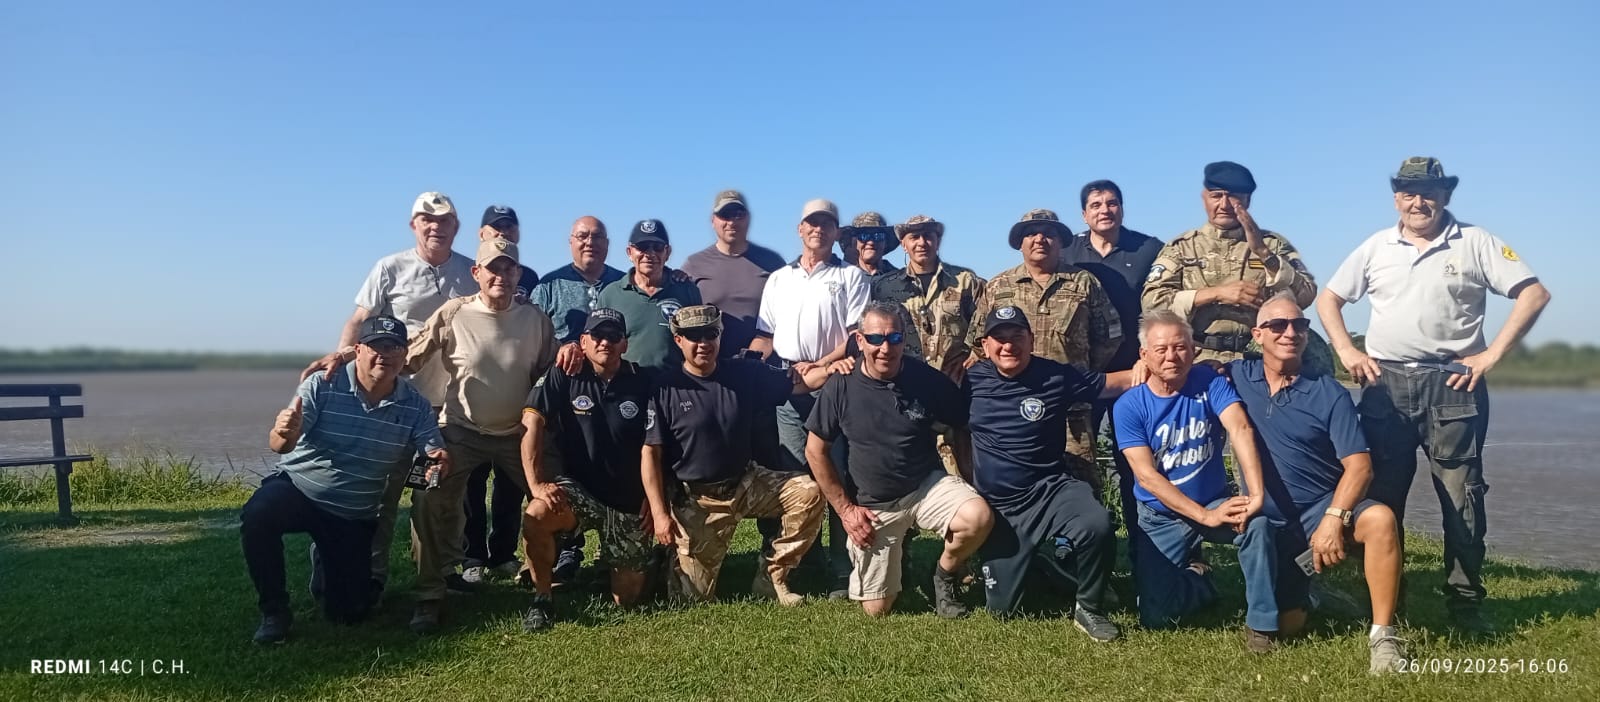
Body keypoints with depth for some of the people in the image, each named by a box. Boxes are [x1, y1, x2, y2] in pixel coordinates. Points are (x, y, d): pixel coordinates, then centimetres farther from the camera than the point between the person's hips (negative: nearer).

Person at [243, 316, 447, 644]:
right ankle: (274, 611, -12)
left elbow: (436, 453, -11)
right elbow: (279, 445, -21)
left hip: (355, 515, 2)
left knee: (349, 611, 0)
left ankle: (328, 561, 36)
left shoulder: (416, 406, -6)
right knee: (258, 514, -37)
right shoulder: (322, 386, -14)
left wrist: (440, 459, -37)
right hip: (297, 488, -2)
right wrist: (285, 434, -47)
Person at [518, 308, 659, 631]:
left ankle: (644, 559, 39)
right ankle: (542, 599, -10)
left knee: (627, 598, 2)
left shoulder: (643, 382, -6)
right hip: (578, 488, 0)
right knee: (535, 516, -34)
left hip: (631, 499, 0)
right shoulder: (563, 376, -6)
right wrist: (536, 483, -23)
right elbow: (532, 424, -13)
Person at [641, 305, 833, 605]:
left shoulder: (745, 373, -2)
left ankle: (772, 574, -2)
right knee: (695, 595, -3)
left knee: (809, 492, -20)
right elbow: (650, 454, -10)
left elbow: (800, 382, 0)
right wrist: (659, 513, -16)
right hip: (697, 498, -3)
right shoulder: (665, 389, -11)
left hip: (748, 482, 3)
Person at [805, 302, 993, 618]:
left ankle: (944, 575, 1)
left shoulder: (927, 379, -11)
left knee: (978, 518, -31)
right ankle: (896, 547, 35)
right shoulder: (841, 386, -11)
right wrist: (844, 509, -5)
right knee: (876, 609, 3)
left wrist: (963, 486, -2)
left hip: (927, 485, 0)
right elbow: (816, 451, -2)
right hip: (873, 505, 0)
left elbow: (964, 427, 3)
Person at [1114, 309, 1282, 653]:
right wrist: (1206, 516, -27)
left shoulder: (1209, 382, -9)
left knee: (1258, 523, -32)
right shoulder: (1129, 406, -12)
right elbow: (1147, 476, -18)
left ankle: (1261, 622, -11)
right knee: (1155, 616, -11)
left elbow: (1241, 430, -25)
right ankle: (1197, 578, 24)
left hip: (1215, 503, 1)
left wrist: (1256, 495, -40)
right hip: (1161, 517, 0)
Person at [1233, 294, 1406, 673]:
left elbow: (1359, 465, -13)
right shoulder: (1237, 377, -1)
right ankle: (1300, 590, 34)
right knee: (1286, 625, -3)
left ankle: (1383, 637, -24)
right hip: (1269, 521, 2)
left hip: (1325, 505, -1)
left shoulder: (1329, 394, -7)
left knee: (1380, 519, -35)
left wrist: (1333, 518, -27)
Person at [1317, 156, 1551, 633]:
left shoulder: (1475, 243, 2)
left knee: (1461, 495, 1)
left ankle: (1465, 601, 11)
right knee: (1380, 496, 5)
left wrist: (1492, 355, -9)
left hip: (1453, 384, -2)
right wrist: (1347, 351, 2)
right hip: (1385, 384, 2)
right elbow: (1328, 299, 14)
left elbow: (1534, 294, -3)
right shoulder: (1376, 248, 9)